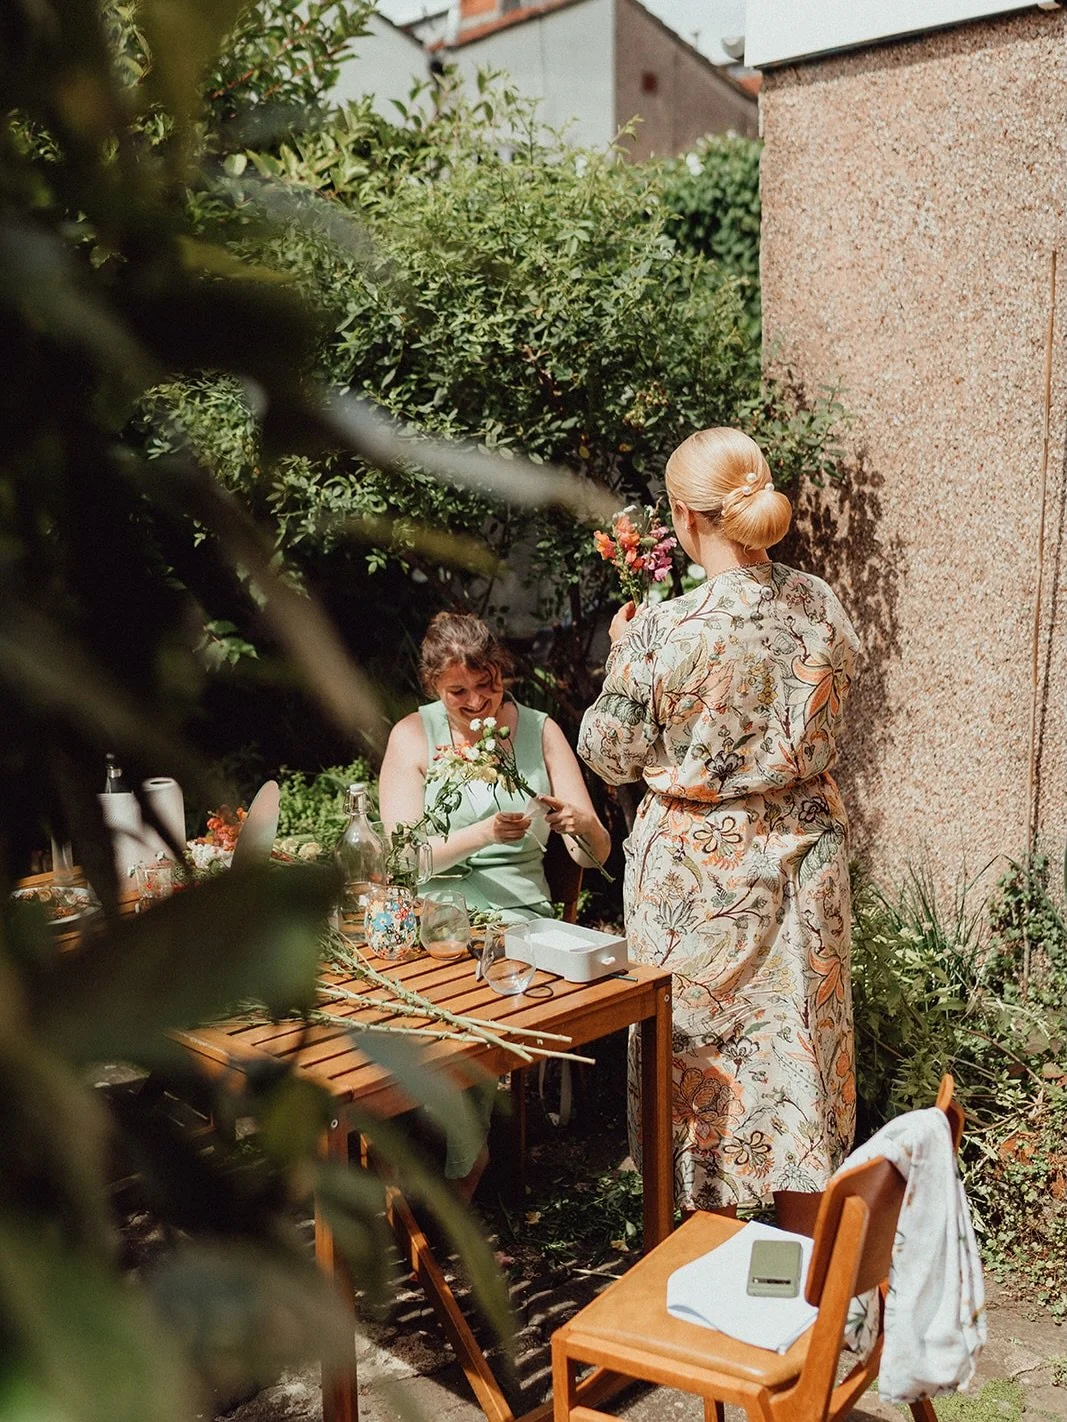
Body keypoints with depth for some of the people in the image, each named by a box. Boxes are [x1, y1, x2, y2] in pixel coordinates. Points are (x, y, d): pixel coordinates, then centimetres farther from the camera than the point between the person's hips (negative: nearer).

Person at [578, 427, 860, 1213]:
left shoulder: (663, 633, -23)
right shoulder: (822, 604, -7)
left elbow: (610, 753, -9)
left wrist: (622, 655, 3)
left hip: (702, 868, -4)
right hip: (804, 850, 5)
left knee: (701, 1042, 14)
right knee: (797, 1034, 19)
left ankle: (708, 1209, 30)